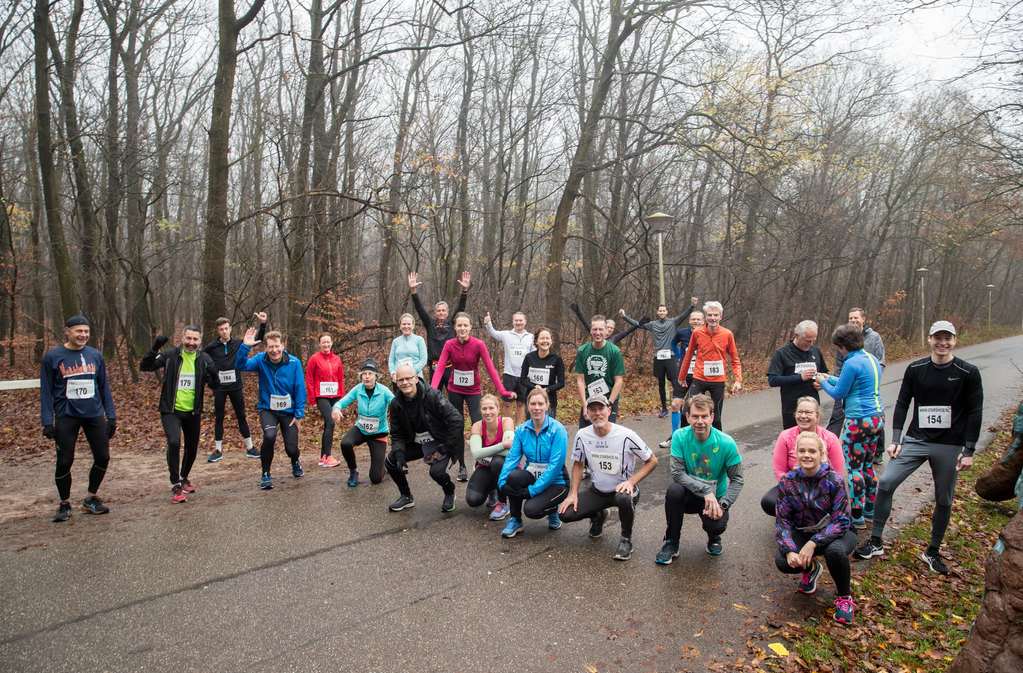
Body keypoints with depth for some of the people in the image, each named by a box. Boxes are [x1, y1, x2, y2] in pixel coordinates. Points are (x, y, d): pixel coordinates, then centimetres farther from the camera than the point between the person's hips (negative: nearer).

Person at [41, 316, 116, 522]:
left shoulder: (96, 355, 6)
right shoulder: (52, 357, -2)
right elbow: (46, 391, -1)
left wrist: (111, 415, 7)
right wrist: (47, 422, -6)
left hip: (94, 415, 3)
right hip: (66, 416, -3)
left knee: (103, 457, 3)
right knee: (64, 462, 0)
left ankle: (91, 499, 23)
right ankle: (65, 504, 21)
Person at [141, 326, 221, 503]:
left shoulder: (204, 359, 0)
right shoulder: (170, 355, -5)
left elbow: (215, 386, -3)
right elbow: (145, 366, -12)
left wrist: (214, 374, -26)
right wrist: (155, 348, -27)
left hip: (193, 412, 3)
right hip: (171, 411, -3)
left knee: (192, 448, 13)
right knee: (174, 442, -22)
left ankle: (184, 478, 40)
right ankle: (175, 485, -9)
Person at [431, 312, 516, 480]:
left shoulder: (479, 345, -14)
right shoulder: (449, 345, -9)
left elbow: (490, 369, -16)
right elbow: (440, 368, -16)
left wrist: (503, 391, -24)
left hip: (474, 391, -2)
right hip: (454, 391, 2)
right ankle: (461, 466, 18)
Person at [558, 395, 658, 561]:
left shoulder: (626, 435, -19)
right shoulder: (582, 435, -8)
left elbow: (652, 461, -10)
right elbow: (578, 464, 7)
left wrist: (631, 481, -23)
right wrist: (573, 494, -3)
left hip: (622, 488, -4)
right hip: (597, 491, 4)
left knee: (625, 498, -40)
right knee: (565, 513, -15)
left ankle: (626, 539, -6)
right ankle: (598, 516, 21)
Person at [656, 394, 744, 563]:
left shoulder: (726, 443, -16)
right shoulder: (680, 437, -16)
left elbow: (737, 480, -9)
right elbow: (677, 473, -21)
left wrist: (722, 505, -22)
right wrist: (706, 490, -30)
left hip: (715, 498, 0)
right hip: (689, 496, 1)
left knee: (717, 525, -30)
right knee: (674, 490, -32)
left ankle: (713, 537, 14)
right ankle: (672, 542, -8)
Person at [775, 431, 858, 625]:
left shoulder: (833, 480, -19)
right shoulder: (787, 481, -11)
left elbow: (840, 521, -21)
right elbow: (782, 520, -9)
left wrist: (813, 544, -31)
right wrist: (789, 550, -26)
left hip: (832, 534, -2)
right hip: (803, 533, 2)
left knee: (835, 550, -37)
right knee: (783, 562, -25)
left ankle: (844, 597, -5)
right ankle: (811, 569, 14)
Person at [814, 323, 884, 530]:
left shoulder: (852, 364, -18)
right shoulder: (871, 359, 9)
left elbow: (839, 394, -10)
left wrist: (824, 383, 6)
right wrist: (830, 379, 21)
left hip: (859, 421, -9)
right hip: (877, 417, 9)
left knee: (853, 468, 1)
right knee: (867, 466, 20)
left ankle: (857, 518, 8)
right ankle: (870, 510, 30)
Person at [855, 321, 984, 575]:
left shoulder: (968, 372, -4)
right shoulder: (915, 369, 1)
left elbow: (975, 412, -3)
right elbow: (902, 404, 5)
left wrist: (968, 451, -6)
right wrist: (895, 440, -1)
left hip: (950, 447, -1)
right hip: (915, 440, 1)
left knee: (944, 500, 9)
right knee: (886, 483, -11)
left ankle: (933, 551, 29)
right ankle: (875, 543, 1)